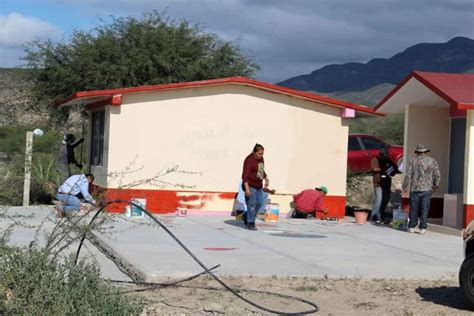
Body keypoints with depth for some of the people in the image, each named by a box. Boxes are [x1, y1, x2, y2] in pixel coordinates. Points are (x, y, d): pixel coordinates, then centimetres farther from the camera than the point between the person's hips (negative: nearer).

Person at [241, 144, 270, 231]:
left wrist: (266, 179, 11)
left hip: (259, 186, 8)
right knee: (251, 204, -7)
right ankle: (250, 223, 1)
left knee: (259, 203, 10)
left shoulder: (261, 158, 6)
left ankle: (248, 217, 27)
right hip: (250, 186, -8)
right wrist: (247, 188, -29)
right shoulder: (249, 160, -19)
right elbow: (245, 175, -23)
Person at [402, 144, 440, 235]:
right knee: (424, 209, 3)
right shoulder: (432, 161, 5)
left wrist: (405, 186, 3)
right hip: (427, 189, 1)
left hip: (415, 188, -1)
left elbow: (408, 174, -4)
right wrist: (435, 186, 18)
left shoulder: (413, 160, 1)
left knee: (414, 209, 7)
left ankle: (412, 227, 12)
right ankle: (423, 228, 2)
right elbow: (437, 176, 4)